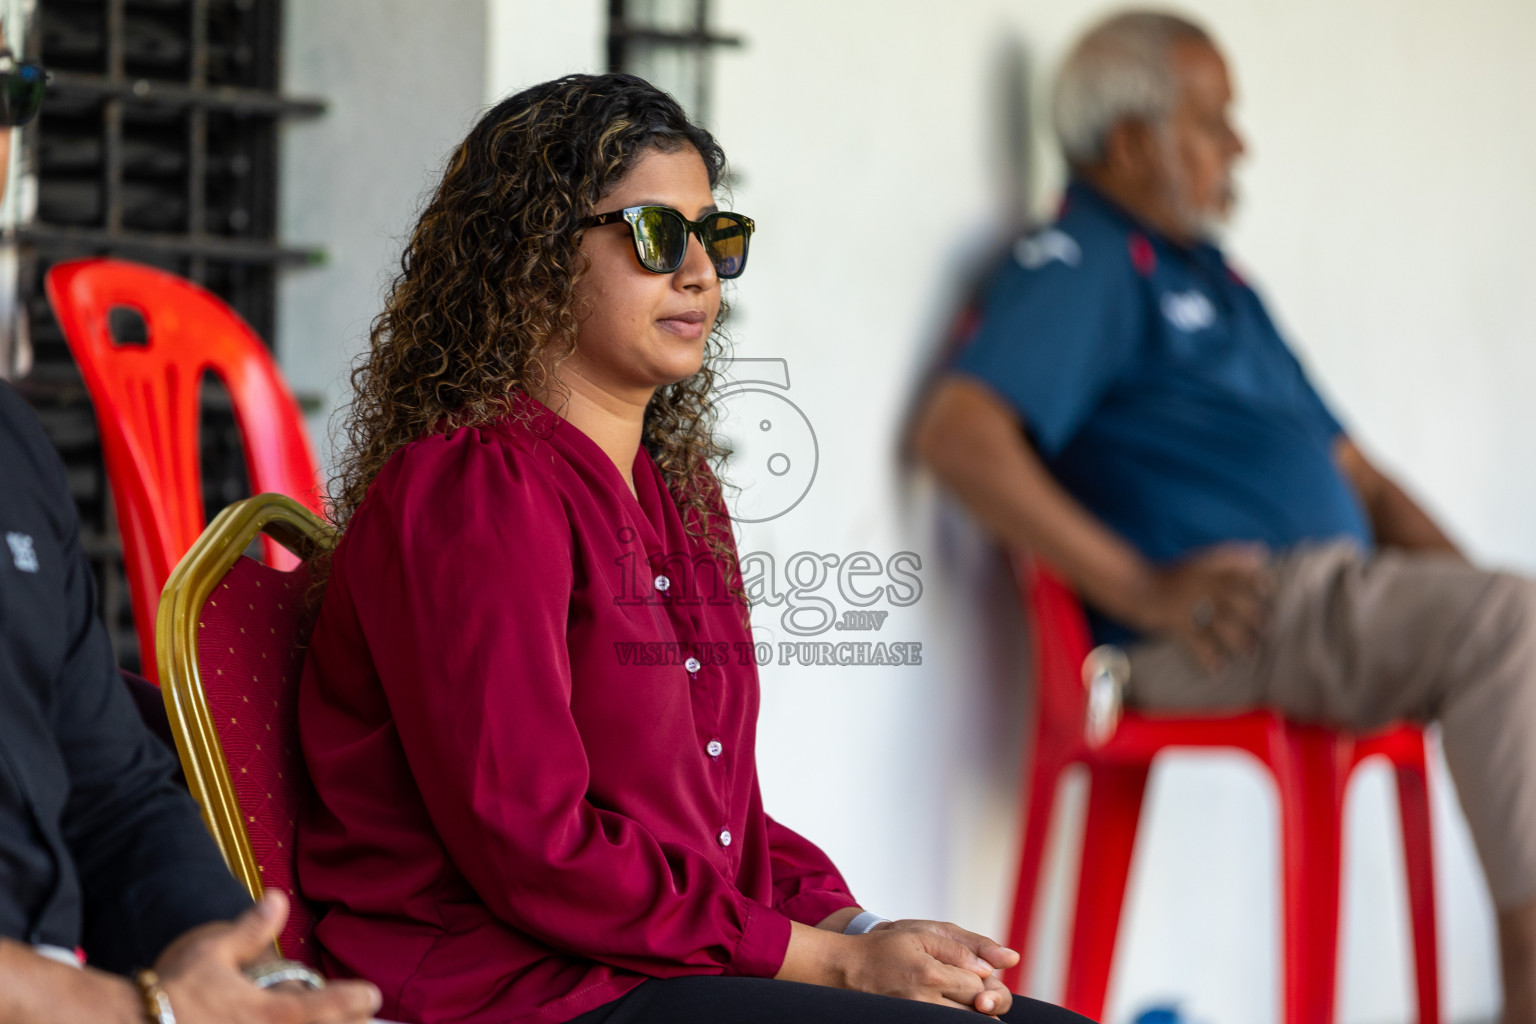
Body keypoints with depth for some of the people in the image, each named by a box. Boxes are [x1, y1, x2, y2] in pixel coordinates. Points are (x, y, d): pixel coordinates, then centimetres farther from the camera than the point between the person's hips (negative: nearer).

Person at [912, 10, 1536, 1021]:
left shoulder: (1213, 277, 27)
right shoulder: (1080, 265, 0)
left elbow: (1351, 472, 29)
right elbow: (957, 432, -16)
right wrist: (1137, 589, -17)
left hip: (1338, 598, 9)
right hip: (1228, 625, -9)